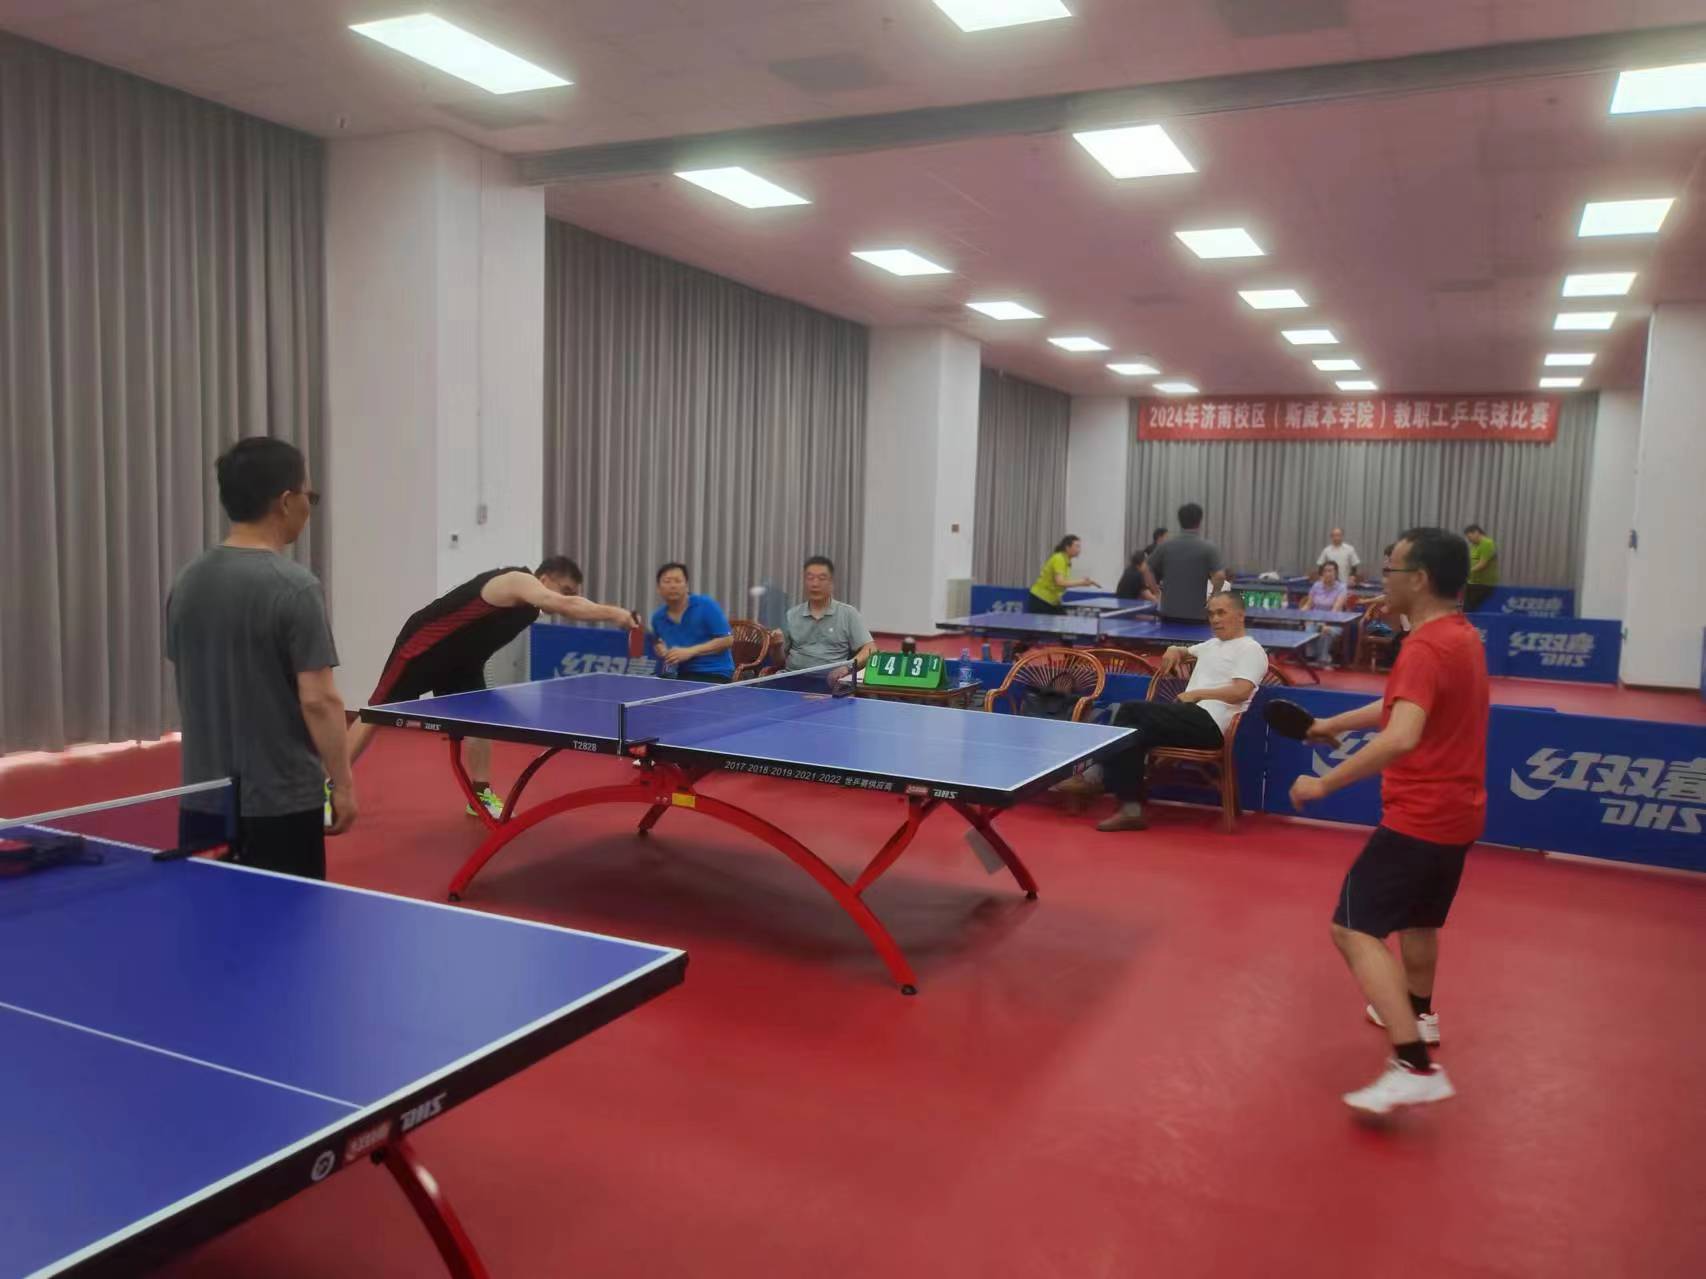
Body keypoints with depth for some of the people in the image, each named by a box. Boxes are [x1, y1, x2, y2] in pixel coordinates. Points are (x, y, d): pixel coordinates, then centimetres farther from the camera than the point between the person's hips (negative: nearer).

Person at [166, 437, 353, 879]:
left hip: (205, 795, 7)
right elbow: (317, 700, -19)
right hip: (280, 799, -6)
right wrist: (343, 784, -11)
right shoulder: (293, 586, -18)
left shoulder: (188, 579, 4)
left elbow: (183, 685, 12)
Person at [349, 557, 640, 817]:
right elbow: (566, 606, -44)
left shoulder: (531, 606, 0)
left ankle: (480, 795, 9)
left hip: (461, 661, 8)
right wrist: (614, 613, -49)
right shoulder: (518, 581, -32)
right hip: (422, 648, -8)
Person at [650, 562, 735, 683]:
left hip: (714, 674, -5)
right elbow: (658, 647, 24)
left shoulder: (706, 606, -6)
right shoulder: (658, 618, 8)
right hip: (682, 675, 5)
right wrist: (662, 653, -1)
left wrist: (690, 651, -16)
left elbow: (727, 640, -10)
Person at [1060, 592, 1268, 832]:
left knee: (1133, 709, -23)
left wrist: (1197, 693, -14)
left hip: (1210, 723, -8)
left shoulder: (1250, 649, 2)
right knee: (1137, 731, -21)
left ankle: (1098, 776, -15)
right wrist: (1174, 651, 23)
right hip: (1190, 718, 8)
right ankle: (1131, 808, -24)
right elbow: (1182, 651, 48)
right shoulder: (1211, 645, 28)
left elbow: (1240, 692, -14)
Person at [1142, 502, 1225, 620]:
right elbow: (1219, 576, -15)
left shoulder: (1165, 546, 4)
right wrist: (1212, 598, -2)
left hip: (1169, 613, 3)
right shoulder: (1209, 547, -6)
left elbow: (1147, 570, 8)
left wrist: (1157, 590, 11)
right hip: (1196, 615, -3)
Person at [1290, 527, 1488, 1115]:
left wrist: (1325, 783, -29)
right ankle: (1417, 1014, 51)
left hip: (1419, 817, -10)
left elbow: (1401, 738, -35)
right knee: (1417, 918, 30)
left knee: (1355, 928, -11)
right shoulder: (1463, 636, 9)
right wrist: (1331, 724, 24)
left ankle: (1415, 1068, -17)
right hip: (1457, 810, 10)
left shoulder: (1425, 647, -23)